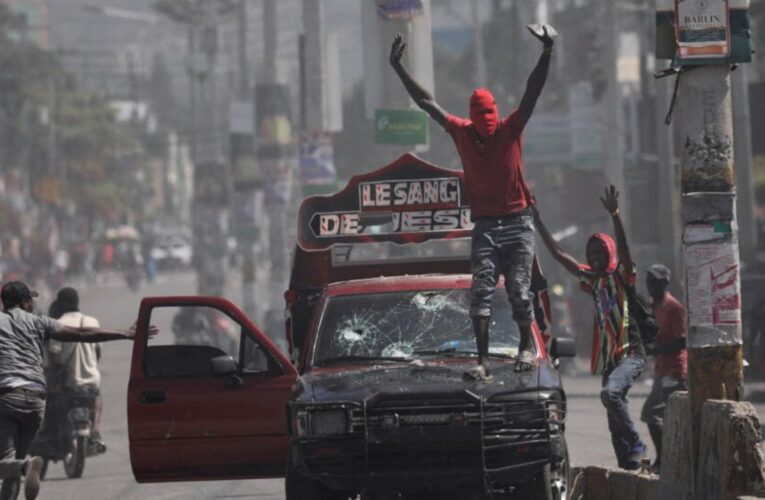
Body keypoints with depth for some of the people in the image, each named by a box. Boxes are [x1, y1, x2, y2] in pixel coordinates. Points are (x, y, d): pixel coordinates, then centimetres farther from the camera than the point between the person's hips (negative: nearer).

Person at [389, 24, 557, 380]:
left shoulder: (511, 130, -2)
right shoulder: (462, 133, 4)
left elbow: (533, 93, -11)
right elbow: (426, 102, 6)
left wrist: (546, 53, -23)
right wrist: (398, 68, 5)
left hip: (517, 224, -1)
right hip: (485, 227, 1)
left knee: (519, 291, -2)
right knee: (481, 291, -9)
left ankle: (526, 347, 19)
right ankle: (482, 360, -15)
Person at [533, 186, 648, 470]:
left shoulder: (621, 276, -3)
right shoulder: (592, 280, 12)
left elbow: (624, 248, -21)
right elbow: (558, 254, 16)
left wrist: (614, 215, -34)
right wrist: (537, 221, 14)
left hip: (631, 353, -7)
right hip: (608, 358, 7)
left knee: (610, 392, -31)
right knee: (615, 424, 6)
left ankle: (636, 445, -21)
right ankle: (628, 466, 11)